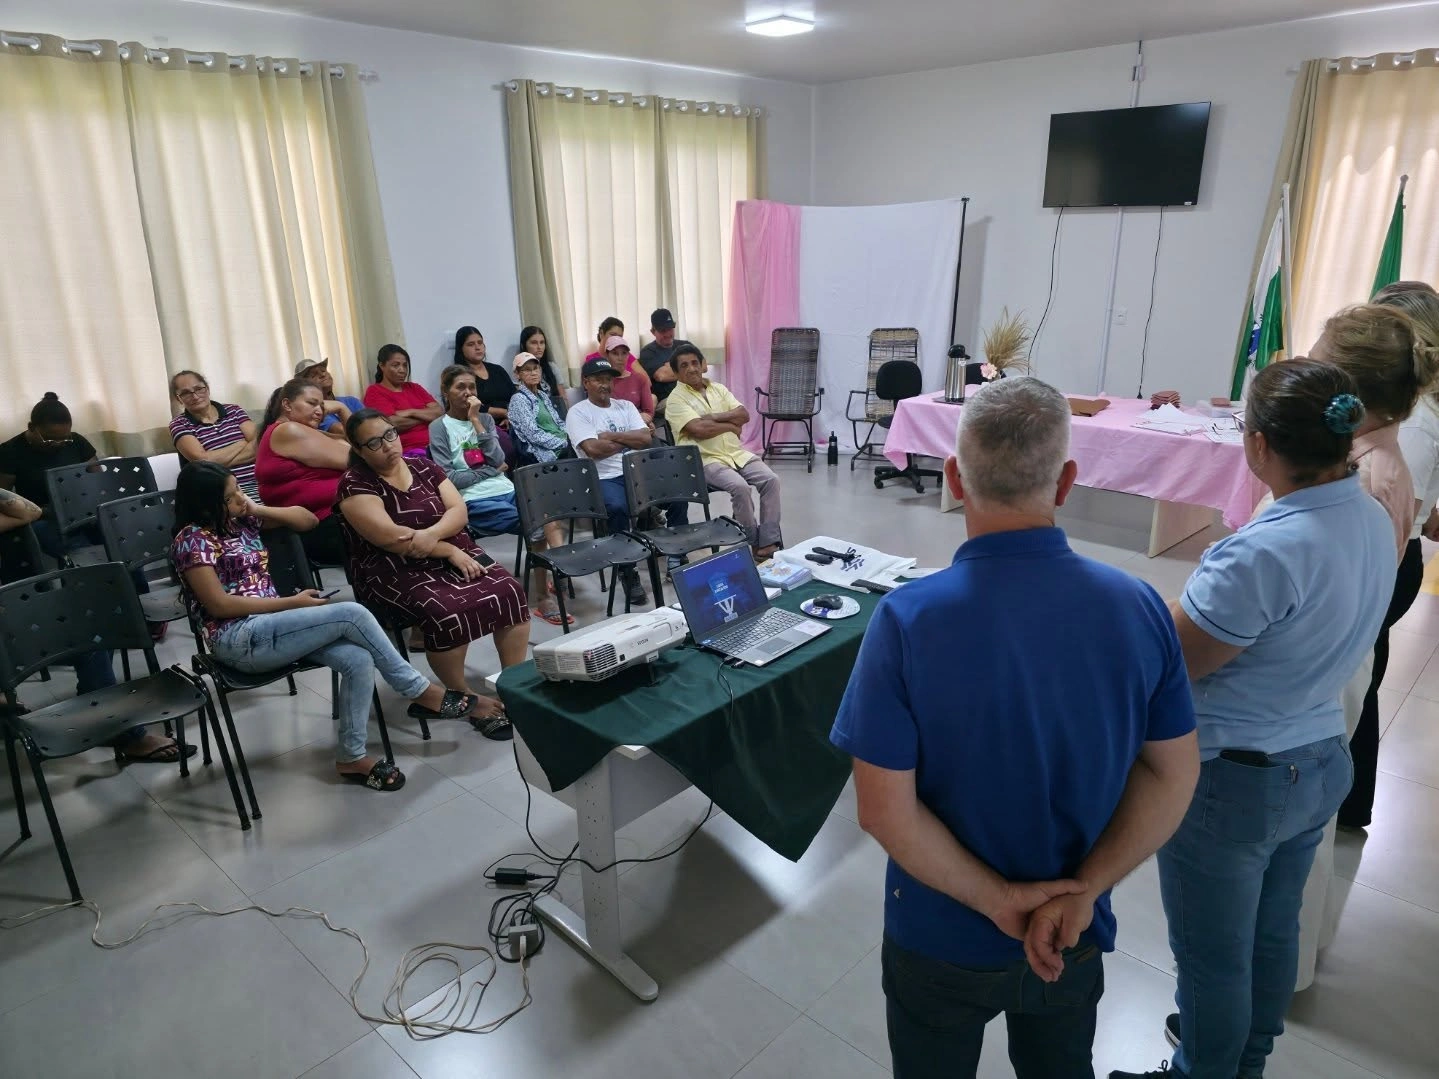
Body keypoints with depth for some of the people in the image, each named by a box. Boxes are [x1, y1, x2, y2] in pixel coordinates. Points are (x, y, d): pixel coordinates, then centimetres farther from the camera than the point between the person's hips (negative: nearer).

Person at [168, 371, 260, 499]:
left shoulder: (233, 411, 15)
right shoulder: (179, 425, 9)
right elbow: (203, 460, -7)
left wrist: (221, 460, -8)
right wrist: (243, 443, 1)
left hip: (258, 482, 3)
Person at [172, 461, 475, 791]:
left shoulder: (241, 519, 12)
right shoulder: (192, 539, -9)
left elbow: (307, 520, 18)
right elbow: (219, 605, -14)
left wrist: (258, 509, 2)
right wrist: (293, 602, -12)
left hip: (270, 625, 7)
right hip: (238, 641, -7)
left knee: (359, 660, -19)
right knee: (352, 614, -23)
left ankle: (352, 757, -9)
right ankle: (422, 693, -10)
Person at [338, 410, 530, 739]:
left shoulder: (422, 465, 10)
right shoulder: (355, 484, -6)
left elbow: (459, 511, 1)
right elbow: (389, 537, -18)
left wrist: (432, 533, -20)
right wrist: (449, 551, -18)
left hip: (454, 552, 5)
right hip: (396, 570, -5)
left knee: (509, 592, -19)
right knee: (446, 613, -33)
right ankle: (468, 699, -10)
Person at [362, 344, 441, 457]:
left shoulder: (414, 387, 22)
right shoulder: (374, 392, 6)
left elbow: (440, 412, 7)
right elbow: (394, 423, -10)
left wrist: (411, 412, -7)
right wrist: (427, 416, 3)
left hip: (435, 444, 5)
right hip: (409, 451, -5)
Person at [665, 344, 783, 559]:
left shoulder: (718, 389, 16)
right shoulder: (676, 399, -3)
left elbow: (744, 415, 4)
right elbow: (699, 429, -18)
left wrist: (714, 417, -9)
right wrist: (731, 425, -4)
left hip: (737, 453, 6)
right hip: (705, 460, -6)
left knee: (771, 479, -16)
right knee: (740, 487, -30)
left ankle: (768, 543, -16)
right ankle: (754, 543, -11)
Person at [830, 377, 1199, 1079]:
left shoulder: (907, 620, -27)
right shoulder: (1139, 607, -15)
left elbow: (883, 810, -24)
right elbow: (1174, 776, -8)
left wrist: (999, 900, -14)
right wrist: (1080, 891, -11)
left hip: (941, 938, -3)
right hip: (1074, 939, 3)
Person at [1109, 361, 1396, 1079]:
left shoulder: (1265, 552, -31)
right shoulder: (1375, 523, -3)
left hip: (1231, 783, -9)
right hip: (1321, 763, 9)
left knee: (1212, 956, 14)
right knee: (1274, 931, 28)